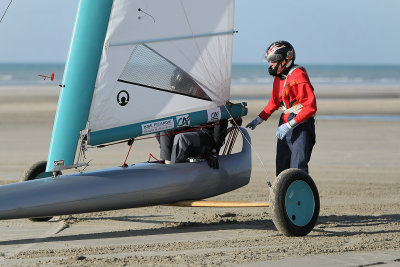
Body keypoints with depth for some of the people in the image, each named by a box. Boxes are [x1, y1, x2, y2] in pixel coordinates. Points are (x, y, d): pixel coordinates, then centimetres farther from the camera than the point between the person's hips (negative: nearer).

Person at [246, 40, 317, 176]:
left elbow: (310, 107, -22)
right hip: (285, 124, 9)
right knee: (282, 168, 8)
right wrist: (259, 119, 20)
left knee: (298, 168, -16)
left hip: (301, 125, -9)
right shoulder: (279, 77, 12)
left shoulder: (298, 77, -17)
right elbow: (274, 102, 28)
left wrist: (289, 125, -24)